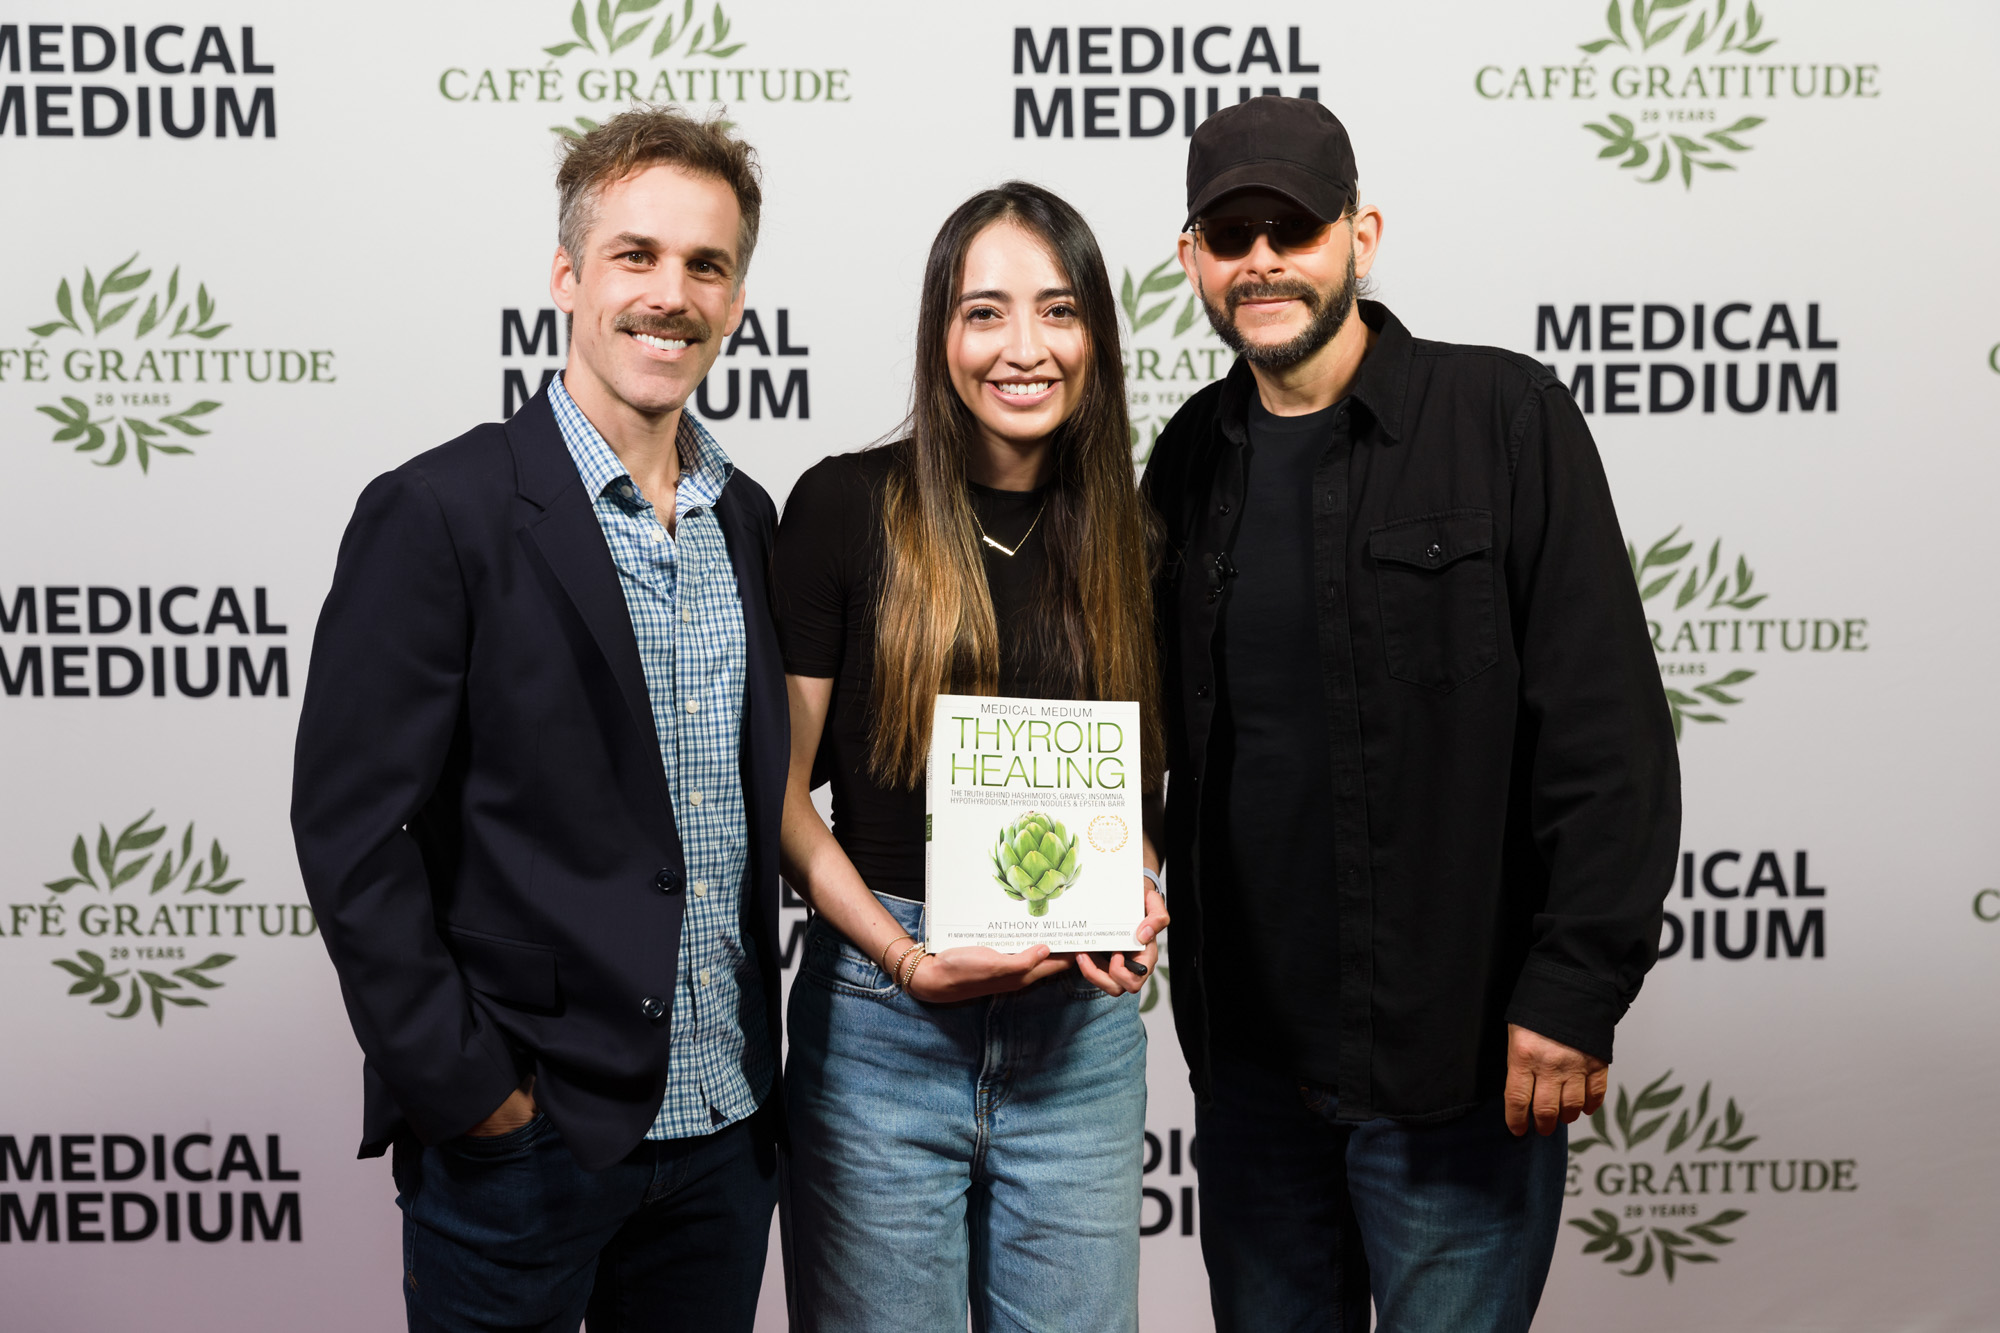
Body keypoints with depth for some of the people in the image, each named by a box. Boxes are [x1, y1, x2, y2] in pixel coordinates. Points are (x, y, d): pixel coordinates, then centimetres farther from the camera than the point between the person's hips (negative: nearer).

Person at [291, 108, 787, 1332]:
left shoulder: (750, 520, 8)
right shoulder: (440, 513, -11)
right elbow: (351, 830, -13)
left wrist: (759, 1070, 9)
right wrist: (462, 1090, -14)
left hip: (727, 1132, 6)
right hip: (520, 1137, -5)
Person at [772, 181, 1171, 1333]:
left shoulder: (1127, 534, 5)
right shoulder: (848, 506, -5)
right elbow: (780, 788, -4)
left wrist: (1135, 901, -5)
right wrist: (905, 956, -15)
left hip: (1083, 1019, 3)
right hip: (880, 1015, -3)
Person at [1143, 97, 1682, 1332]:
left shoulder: (1507, 418, -8)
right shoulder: (1194, 455, 8)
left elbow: (1608, 734, -11)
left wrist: (1575, 994, -14)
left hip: (1457, 1056, -5)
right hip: (1249, 1050, 5)